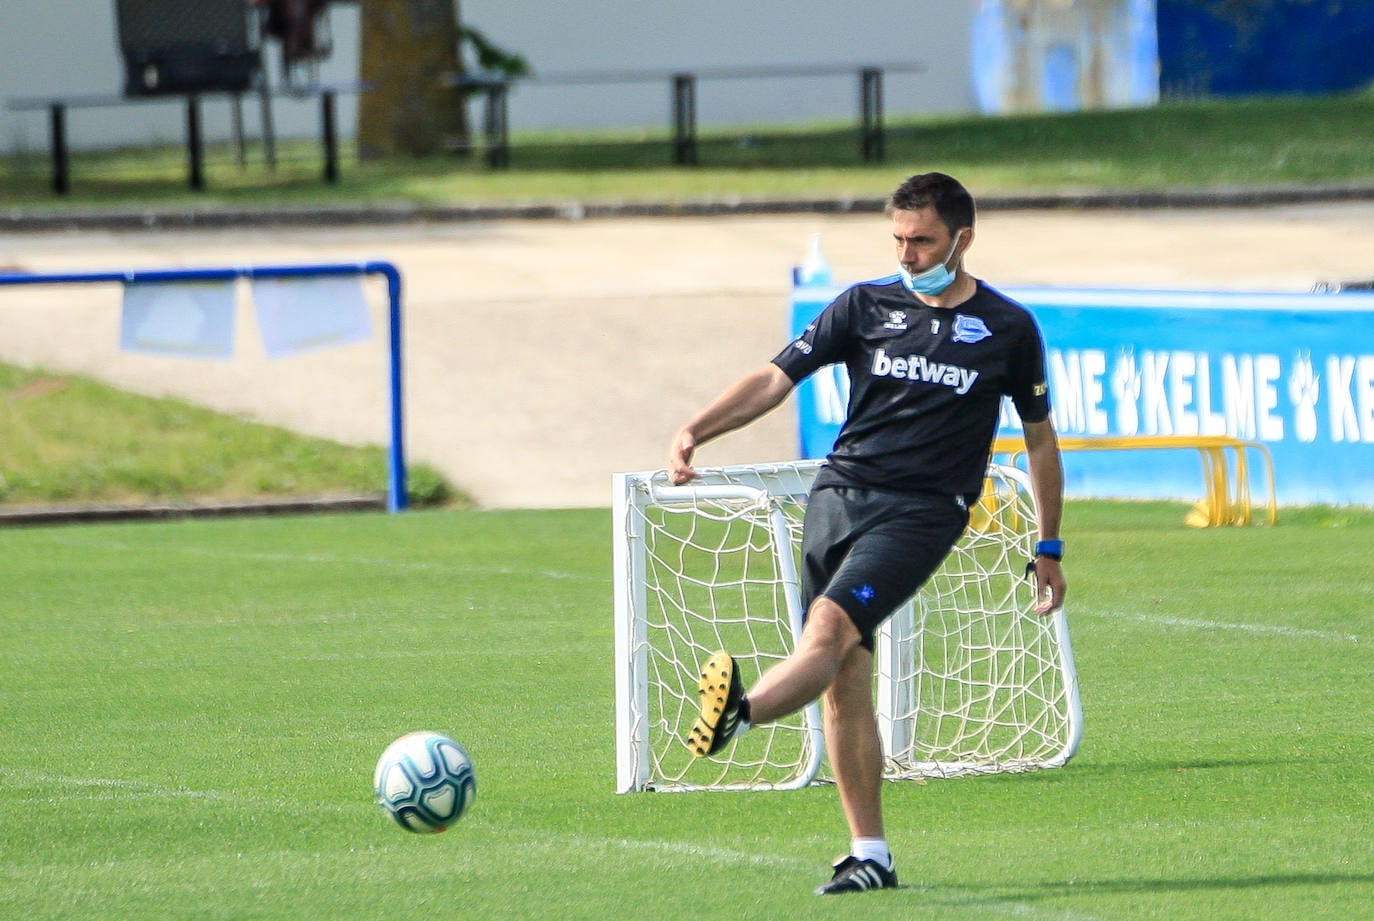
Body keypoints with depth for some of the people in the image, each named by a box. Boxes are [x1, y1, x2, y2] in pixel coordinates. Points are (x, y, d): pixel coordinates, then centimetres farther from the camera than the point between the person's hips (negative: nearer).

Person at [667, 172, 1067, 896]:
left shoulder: (1008, 329, 6)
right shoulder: (866, 306, 10)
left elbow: (1039, 439, 16)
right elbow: (776, 377, 4)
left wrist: (1049, 548, 17)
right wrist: (696, 430, -12)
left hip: (921, 511, -4)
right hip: (837, 495, 4)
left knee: (831, 628, -27)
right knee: (845, 680, 0)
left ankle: (738, 713, -54)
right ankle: (869, 856, 6)